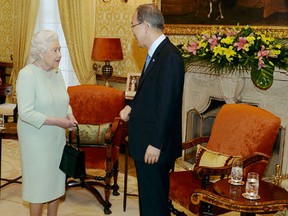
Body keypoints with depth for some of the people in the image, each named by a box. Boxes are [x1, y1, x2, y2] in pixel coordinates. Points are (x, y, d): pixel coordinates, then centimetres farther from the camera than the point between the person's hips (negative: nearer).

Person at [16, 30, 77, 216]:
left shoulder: (56, 73, 6)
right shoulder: (27, 74, -17)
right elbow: (26, 113, -22)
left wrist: (69, 115, -6)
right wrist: (57, 121, -24)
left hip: (57, 138, 7)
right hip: (37, 139, -7)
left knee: (56, 179, 15)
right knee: (39, 182, 4)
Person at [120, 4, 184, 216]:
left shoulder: (170, 57, -19)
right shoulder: (157, 53, 11)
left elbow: (168, 104, -22)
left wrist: (156, 144, -21)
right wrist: (132, 107, 3)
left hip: (154, 144, -9)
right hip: (146, 141, 9)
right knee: (149, 196, 20)